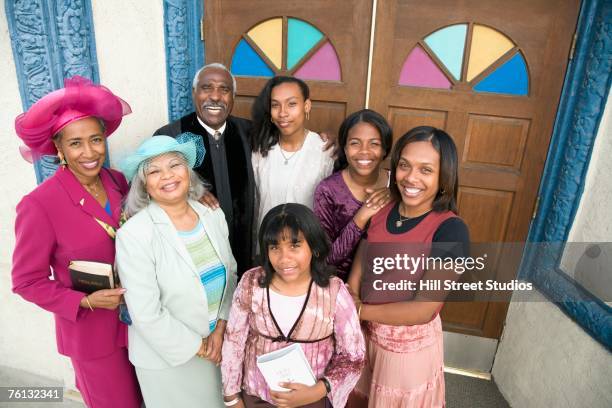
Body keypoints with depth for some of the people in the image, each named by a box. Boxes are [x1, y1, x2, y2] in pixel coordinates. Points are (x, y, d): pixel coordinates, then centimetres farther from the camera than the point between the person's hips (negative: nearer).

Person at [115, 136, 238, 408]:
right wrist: (196, 347, -11)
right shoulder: (134, 234, -21)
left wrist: (221, 329, -5)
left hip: (218, 340, 5)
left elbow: (230, 274, 2)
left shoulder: (213, 214, -6)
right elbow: (146, 315, -20)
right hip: (169, 355, -4)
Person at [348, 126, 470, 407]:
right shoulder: (381, 210, -7)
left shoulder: (450, 231, -24)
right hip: (367, 333, 5)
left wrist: (360, 310, -18)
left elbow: (423, 310, -26)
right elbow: (355, 277, -7)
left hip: (411, 345, -5)